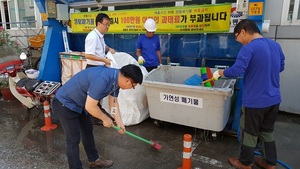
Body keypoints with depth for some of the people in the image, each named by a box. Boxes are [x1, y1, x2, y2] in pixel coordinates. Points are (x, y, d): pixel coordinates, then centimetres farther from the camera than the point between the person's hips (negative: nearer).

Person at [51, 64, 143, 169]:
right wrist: (105, 119, -15)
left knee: (88, 130, 20)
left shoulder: (116, 78, -7)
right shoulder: (102, 80, -37)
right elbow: (90, 106, -31)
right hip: (64, 104, -9)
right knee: (74, 139, -3)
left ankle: (94, 160, 38)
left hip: (79, 103, 10)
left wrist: (119, 123, 2)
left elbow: (113, 102, 5)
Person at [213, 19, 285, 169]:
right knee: (267, 131, 22)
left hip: (255, 100, -7)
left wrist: (220, 72, -8)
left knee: (249, 133, 11)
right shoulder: (276, 45, 6)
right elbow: (281, 67, 19)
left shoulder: (248, 48, -18)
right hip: (274, 99, 7)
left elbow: (235, 71, -26)